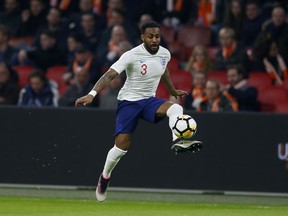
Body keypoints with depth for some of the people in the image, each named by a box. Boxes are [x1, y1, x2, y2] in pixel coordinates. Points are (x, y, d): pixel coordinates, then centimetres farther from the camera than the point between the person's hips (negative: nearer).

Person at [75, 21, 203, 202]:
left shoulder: (165, 54, -2)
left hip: (149, 101, 4)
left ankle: (178, 142, -44)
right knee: (121, 147, -8)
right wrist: (92, 94, -38)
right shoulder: (132, 55, -20)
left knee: (176, 108, -26)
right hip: (129, 101, -4)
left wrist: (173, 91, 33)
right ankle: (105, 177, 17)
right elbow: (110, 75, -26)